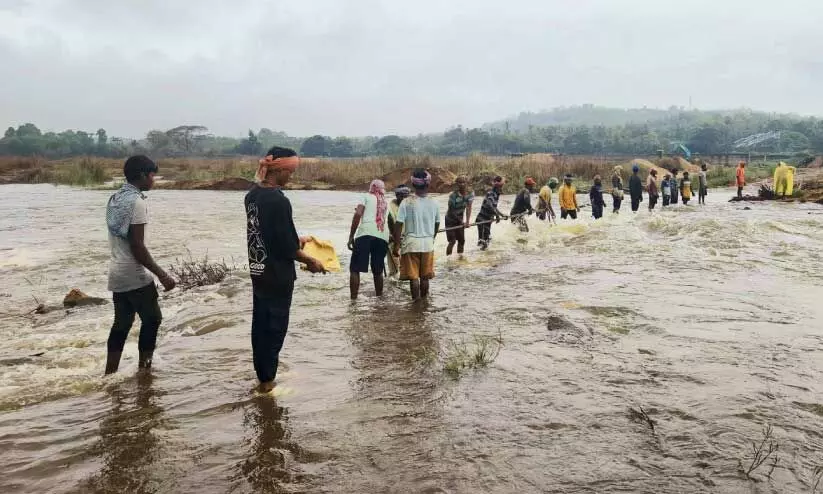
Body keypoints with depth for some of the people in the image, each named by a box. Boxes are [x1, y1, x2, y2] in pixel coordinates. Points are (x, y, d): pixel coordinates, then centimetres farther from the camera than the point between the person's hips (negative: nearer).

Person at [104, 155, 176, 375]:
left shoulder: (114, 199, 10)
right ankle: (143, 367, 12)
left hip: (117, 274, 8)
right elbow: (137, 246, -21)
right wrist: (162, 274, -18)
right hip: (135, 275, -8)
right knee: (152, 319, 7)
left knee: (121, 324, 14)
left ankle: (110, 374, 16)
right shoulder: (137, 202, -18)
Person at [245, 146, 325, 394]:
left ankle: (263, 371, 30)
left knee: (260, 322, 17)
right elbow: (287, 247, -21)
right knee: (275, 326, 4)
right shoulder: (278, 200, -23)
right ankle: (267, 380, 13)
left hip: (258, 270, 8)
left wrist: (297, 239, 19)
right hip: (277, 275, -8)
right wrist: (310, 261, -6)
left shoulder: (253, 194, 5)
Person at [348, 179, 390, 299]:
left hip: (365, 234, -4)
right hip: (383, 237, 4)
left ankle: (353, 299, -6)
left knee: (355, 269, 1)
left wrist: (351, 236, -1)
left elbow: (358, 214, -1)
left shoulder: (366, 197, 15)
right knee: (378, 271, 16)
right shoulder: (386, 203, 29)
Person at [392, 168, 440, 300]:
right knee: (425, 276, 13)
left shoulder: (407, 203, -11)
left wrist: (396, 244, -4)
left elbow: (399, 225, -12)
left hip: (411, 243, -3)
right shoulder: (434, 203, -1)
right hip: (428, 243, 3)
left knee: (413, 277, 4)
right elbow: (437, 224, 10)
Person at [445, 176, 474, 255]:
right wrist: (461, 221, -20)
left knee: (462, 240, 6)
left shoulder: (470, 194, -12)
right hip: (450, 220, -5)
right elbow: (451, 212, -20)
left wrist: (467, 221, -29)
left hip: (460, 220, 5)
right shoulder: (453, 196, -25)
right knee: (452, 241, -13)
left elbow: (468, 208, -19)